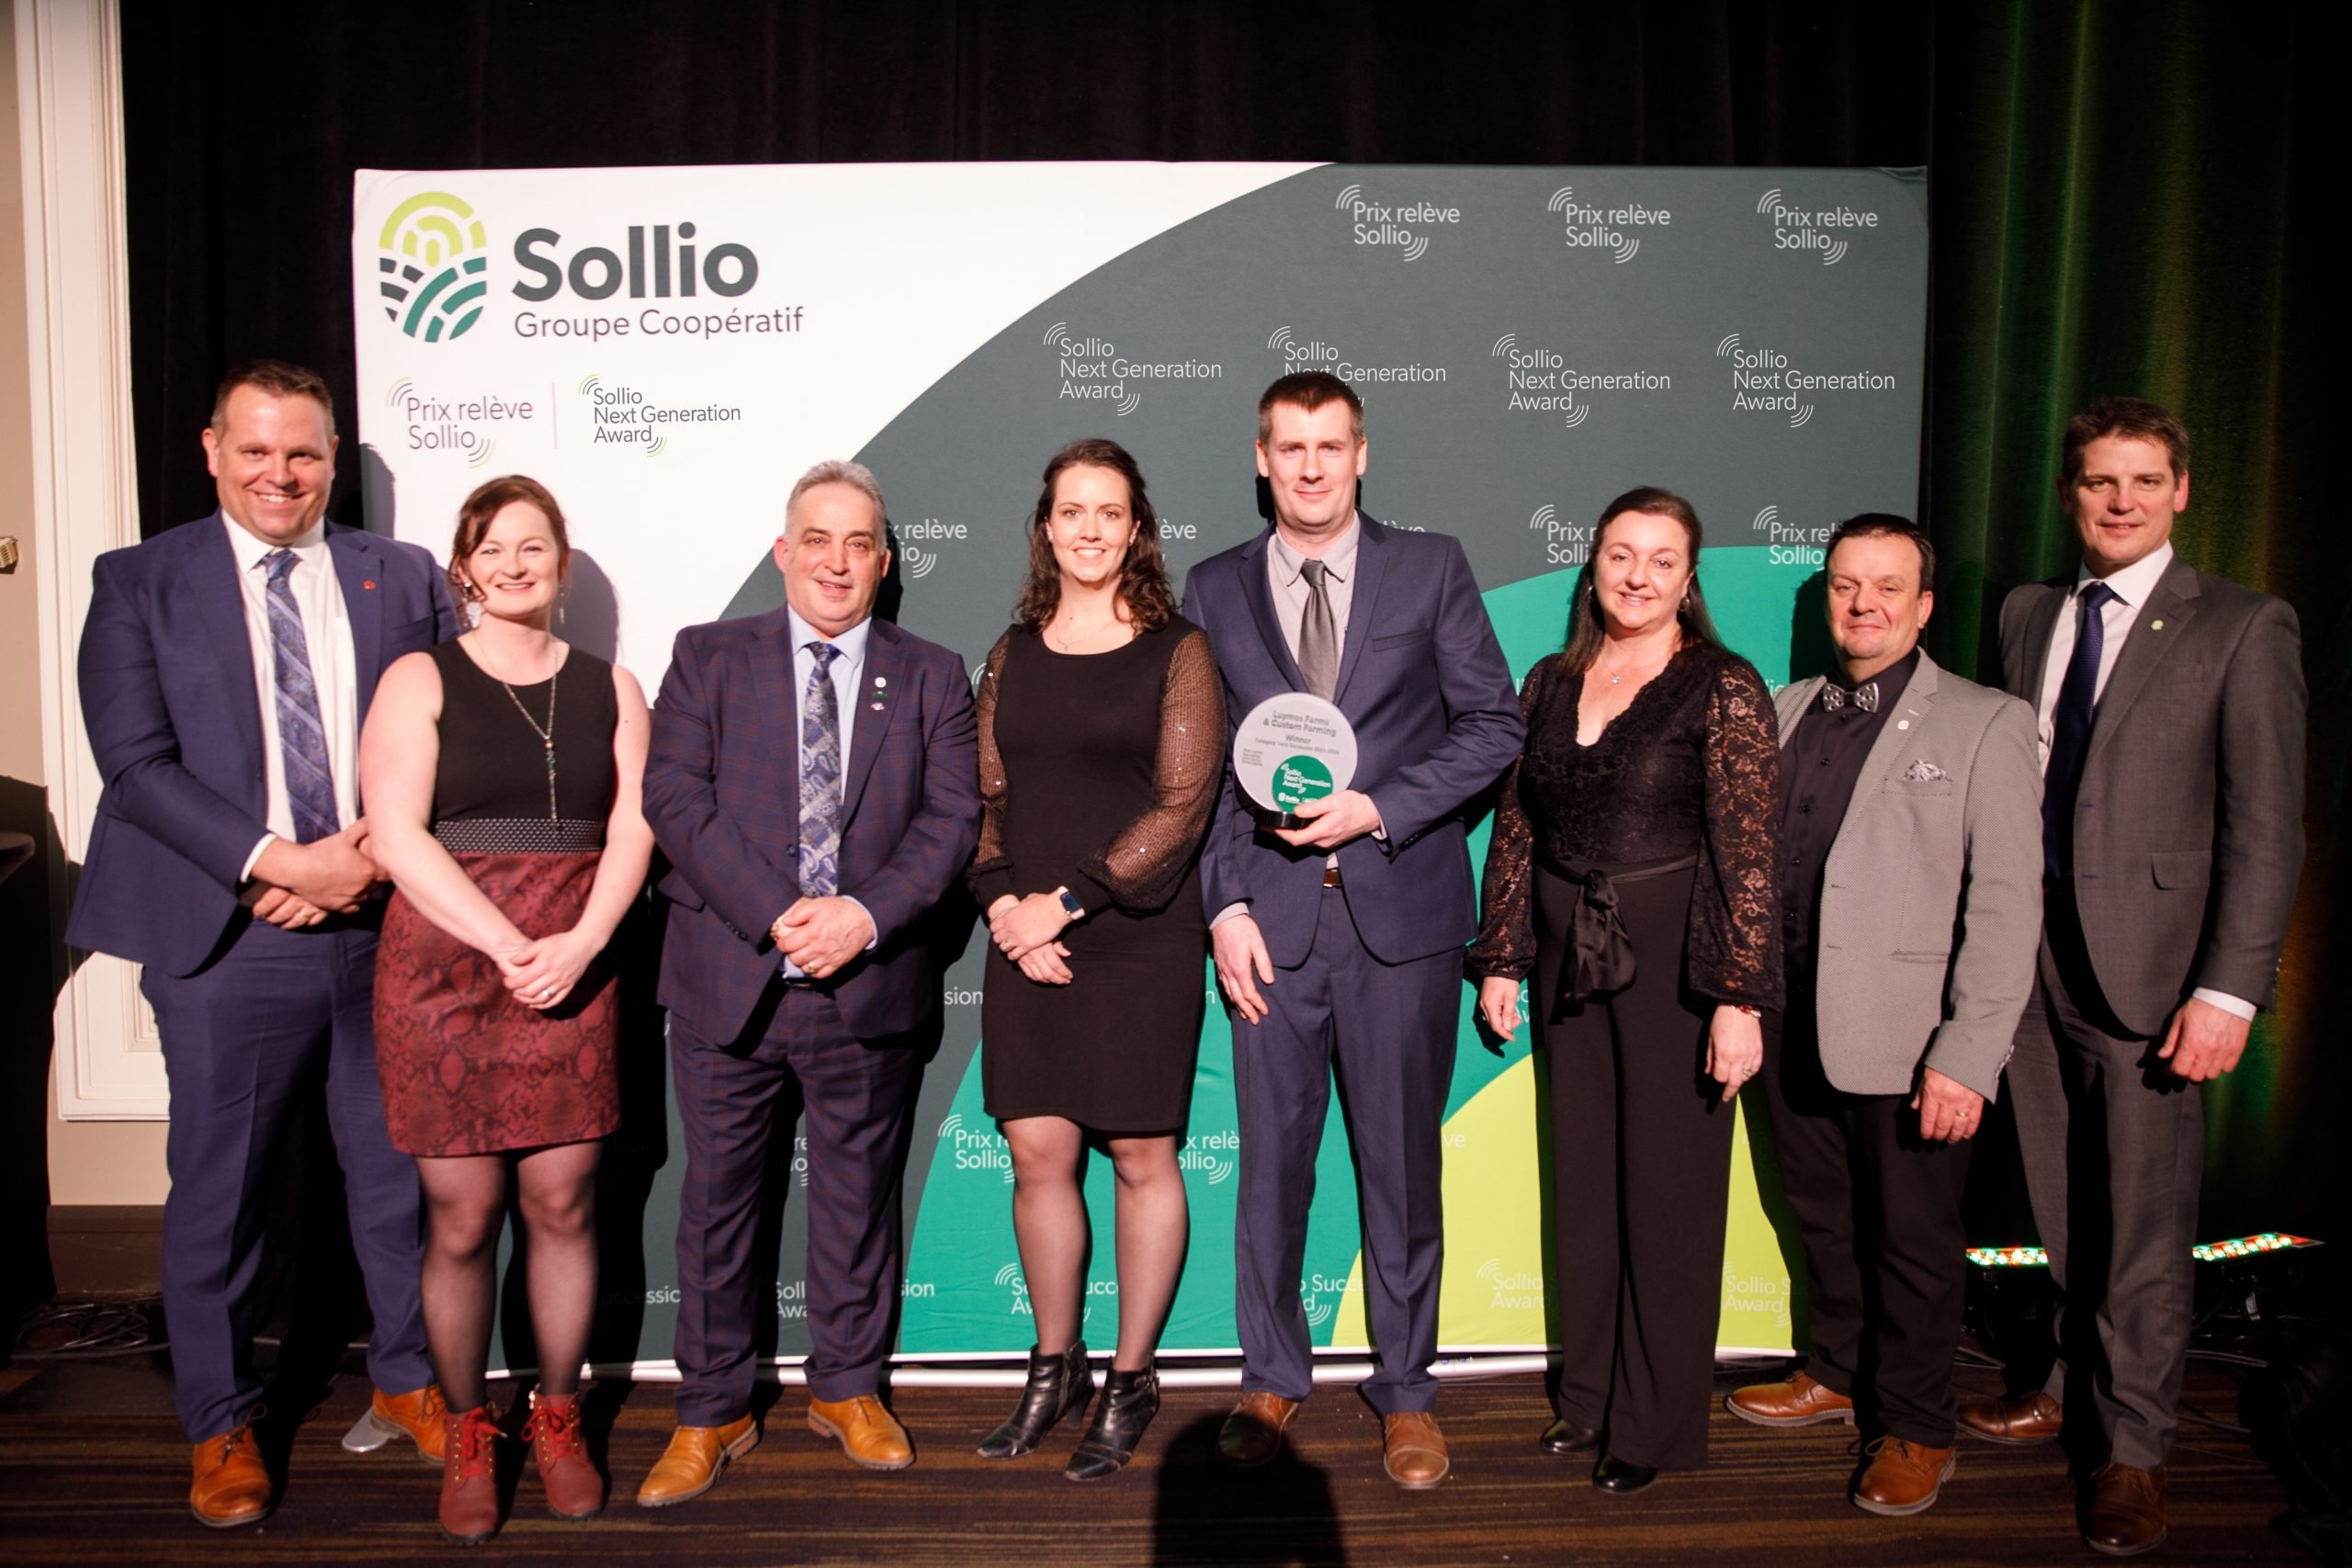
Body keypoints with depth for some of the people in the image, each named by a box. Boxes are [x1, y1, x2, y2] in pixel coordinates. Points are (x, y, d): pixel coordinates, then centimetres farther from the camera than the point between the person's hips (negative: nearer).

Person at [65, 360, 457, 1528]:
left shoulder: (403, 578, 7)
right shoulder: (138, 583, 3)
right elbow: (135, 760, -6)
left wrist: (372, 854, -12)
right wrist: (277, 860, -16)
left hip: (387, 926, 2)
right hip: (228, 939, -1)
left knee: (398, 1172, 13)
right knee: (219, 1193, 9)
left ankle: (407, 1380, 33)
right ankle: (220, 1428, 28)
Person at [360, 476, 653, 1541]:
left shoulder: (609, 688, 11)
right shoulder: (420, 682, 4)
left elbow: (632, 830, 4)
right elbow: (398, 835, -6)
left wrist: (580, 943, -12)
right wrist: (509, 945, -14)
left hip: (574, 970, 2)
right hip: (443, 968, -2)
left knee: (562, 1206, 5)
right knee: (462, 1220, 3)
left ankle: (557, 1422, 24)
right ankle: (466, 1438, 21)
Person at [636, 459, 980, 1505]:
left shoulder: (932, 677, 7)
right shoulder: (708, 658, 5)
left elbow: (951, 818, -1)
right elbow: (675, 798, -6)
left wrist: (865, 914, -17)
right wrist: (777, 915, -17)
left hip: (869, 983, 1)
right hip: (729, 978, 0)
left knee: (858, 1194, 13)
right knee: (716, 1198, 9)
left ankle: (847, 1387, 33)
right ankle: (712, 1415, 26)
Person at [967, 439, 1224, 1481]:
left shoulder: (1177, 652, -1)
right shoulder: (1013, 655, 11)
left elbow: (1184, 805, -9)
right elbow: (984, 798, 8)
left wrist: (1067, 900, -13)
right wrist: (1003, 905, -9)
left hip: (1141, 940, -3)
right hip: (1026, 948, 3)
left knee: (1141, 1159, 5)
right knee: (1037, 1157, 6)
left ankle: (1131, 1381, 22)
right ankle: (1054, 1366, 26)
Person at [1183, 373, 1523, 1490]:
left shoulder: (1431, 569, 5)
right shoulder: (1214, 589, 8)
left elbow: (1493, 723, 2)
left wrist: (1376, 809, -11)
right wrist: (1225, 905, -3)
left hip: (1401, 908, -1)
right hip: (1272, 917, 1)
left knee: (1401, 1165, 9)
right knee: (1270, 1160, 8)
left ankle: (1405, 1391, 25)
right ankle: (1273, 1379, 27)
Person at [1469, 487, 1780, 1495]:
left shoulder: (1724, 690, -8)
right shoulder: (1549, 684, 7)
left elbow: (1749, 856, -12)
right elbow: (1514, 832, 10)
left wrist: (1740, 999, -16)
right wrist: (1501, 960, 7)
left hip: (1673, 963, -5)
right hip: (1568, 964, 5)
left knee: (1668, 1197, 6)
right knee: (1581, 1188, 14)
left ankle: (1657, 1424, 23)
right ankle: (1589, 1395, 31)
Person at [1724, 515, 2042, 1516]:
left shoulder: (1987, 726, -4)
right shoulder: (1787, 711, 11)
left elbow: (2006, 905, -10)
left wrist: (1968, 1056, -15)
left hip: (1909, 1045, -4)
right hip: (1793, 1030, 5)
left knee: (1913, 1240, 9)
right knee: (1823, 1222, 18)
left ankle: (1914, 1430, 28)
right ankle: (1838, 1376, 40)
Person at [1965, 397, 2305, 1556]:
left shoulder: (2243, 628, -3)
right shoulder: (2027, 615, 11)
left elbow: (2267, 827, -7)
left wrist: (2229, 989, -13)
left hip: (2145, 959, -4)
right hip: (2028, 947, 4)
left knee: (2143, 1219, 5)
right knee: (2062, 1209, 15)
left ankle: (2131, 1447, 23)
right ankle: (2080, 1386, 34)